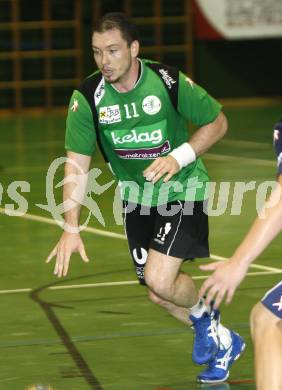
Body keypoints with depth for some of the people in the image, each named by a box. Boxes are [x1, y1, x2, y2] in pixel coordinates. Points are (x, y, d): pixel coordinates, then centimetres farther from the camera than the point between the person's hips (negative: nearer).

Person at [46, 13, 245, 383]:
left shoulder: (168, 81, -20)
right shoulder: (87, 97, -14)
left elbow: (217, 122, -7)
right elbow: (76, 162, -13)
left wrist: (180, 157, -22)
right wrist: (71, 228, -21)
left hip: (183, 191, -4)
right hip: (136, 198, 5)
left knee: (159, 279, -20)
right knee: (157, 293, 10)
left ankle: (202, 315, 14)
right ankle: (221, 341, 35)